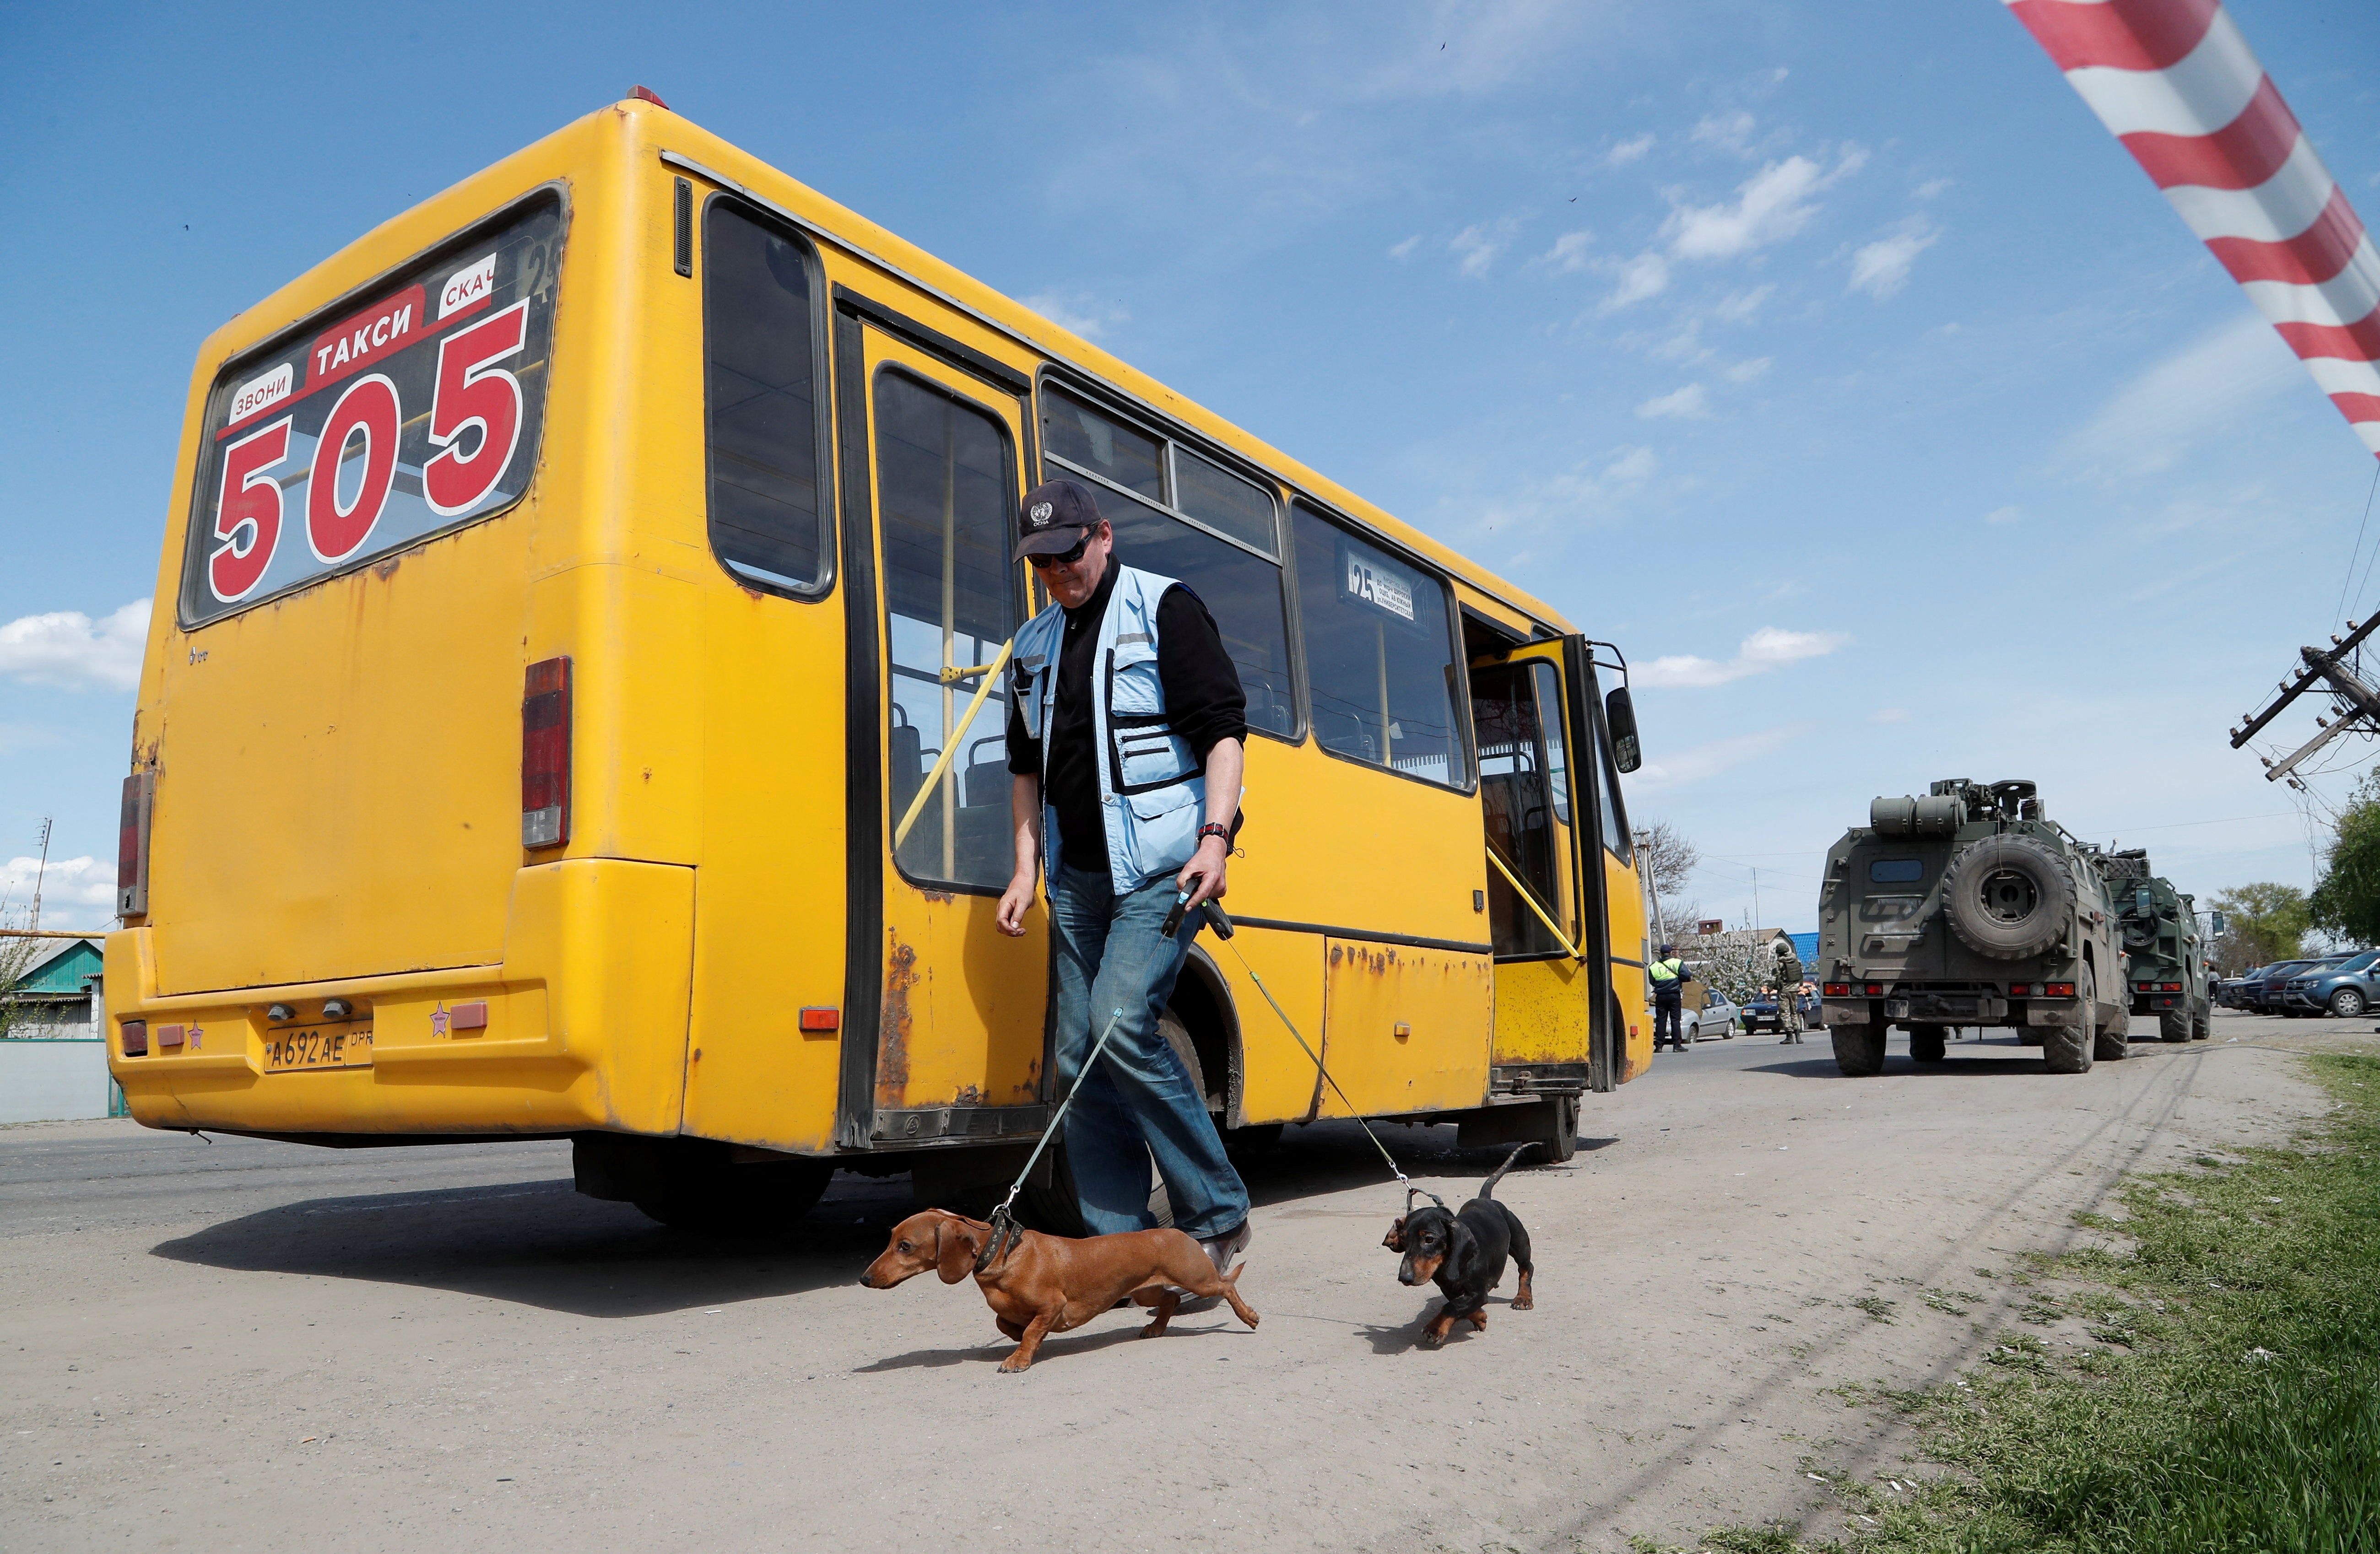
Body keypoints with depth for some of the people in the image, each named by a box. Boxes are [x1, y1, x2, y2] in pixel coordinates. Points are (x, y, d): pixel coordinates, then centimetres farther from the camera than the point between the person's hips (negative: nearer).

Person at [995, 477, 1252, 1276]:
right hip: (1078, 876, 7)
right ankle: (1117, 1247, 14)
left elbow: (1224, 729, -9)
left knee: (1123, 1022, -20)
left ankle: (1218, 1217, -4)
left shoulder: (1166, 610, -3)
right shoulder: (1034, 644, 16)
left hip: (1160, 865, -7)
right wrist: (1026, 868, 13)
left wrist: (1215, 837, -20)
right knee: (1079, 1054, 4)